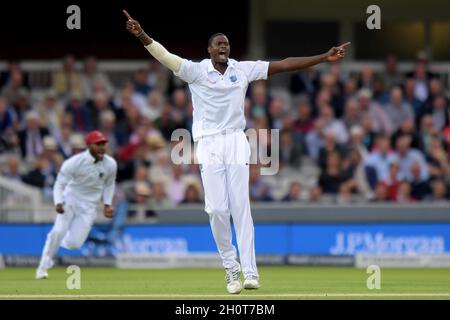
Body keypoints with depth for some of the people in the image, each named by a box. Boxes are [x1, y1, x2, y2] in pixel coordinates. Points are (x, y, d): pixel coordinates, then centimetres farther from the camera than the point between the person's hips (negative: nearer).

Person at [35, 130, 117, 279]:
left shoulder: (110, 164, -7)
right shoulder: (74, 162, -20)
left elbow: (109, 184, 13)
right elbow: (60, 184, -14)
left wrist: (107, 204, 2)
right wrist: (58, 203, -31)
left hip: (89, 206, 3)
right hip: (70, 200, -3)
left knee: (74, 243, -8)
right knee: (58, 231, -24)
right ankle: (44, 266, -7)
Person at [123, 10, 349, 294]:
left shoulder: (243, 69, 6)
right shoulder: (196, 71, -1)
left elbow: (283, 65, 5)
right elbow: (166, 57, -14)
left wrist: (323, 58, 2)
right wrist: (142, 36, -31)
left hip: (236, 142, 1)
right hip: (208, 144, -1)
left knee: (241, 207, -5)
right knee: (217, 209, -5)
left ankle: (250, 271, -9)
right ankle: (231, 268, 8)